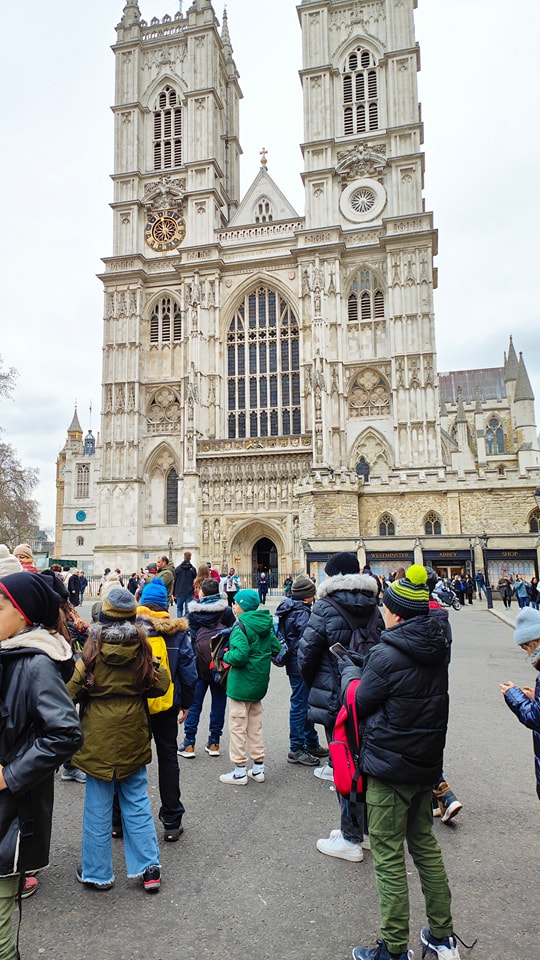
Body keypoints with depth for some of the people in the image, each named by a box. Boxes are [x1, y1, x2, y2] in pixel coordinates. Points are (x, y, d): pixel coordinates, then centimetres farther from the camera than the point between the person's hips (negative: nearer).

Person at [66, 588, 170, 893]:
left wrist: (91, 695, 7)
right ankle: (149, 867, 19)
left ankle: (97, 873, 25)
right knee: (137, 801, 15)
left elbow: (74, 689, -12)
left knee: (98, 805, 12)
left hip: (98, 733, -2)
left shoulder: (94, 645, -13)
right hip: (133, 733, 2)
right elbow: (160, 684, -4)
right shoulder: (142, 645, -7)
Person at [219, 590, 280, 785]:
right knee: (255, 726, 18)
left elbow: (240, 654, -29)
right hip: (260, 683, 8)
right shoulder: (266, 626, 5)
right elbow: (276, 648, 9)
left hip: (241, 684, -8)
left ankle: (239, 772, 13)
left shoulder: (241, 626, -19)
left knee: (237, 726, 5)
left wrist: (227, 656, -11)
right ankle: (258, 769, 26)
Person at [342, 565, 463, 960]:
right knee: (425, 844, 23)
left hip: (390, 767, -8)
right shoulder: (437, 649, -1)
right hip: (427, 763, 8)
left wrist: (349, 671, 7)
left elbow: (359, 703, -11)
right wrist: (363, 668, 8)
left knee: (389, 859, 7)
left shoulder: (387, 655, -24)